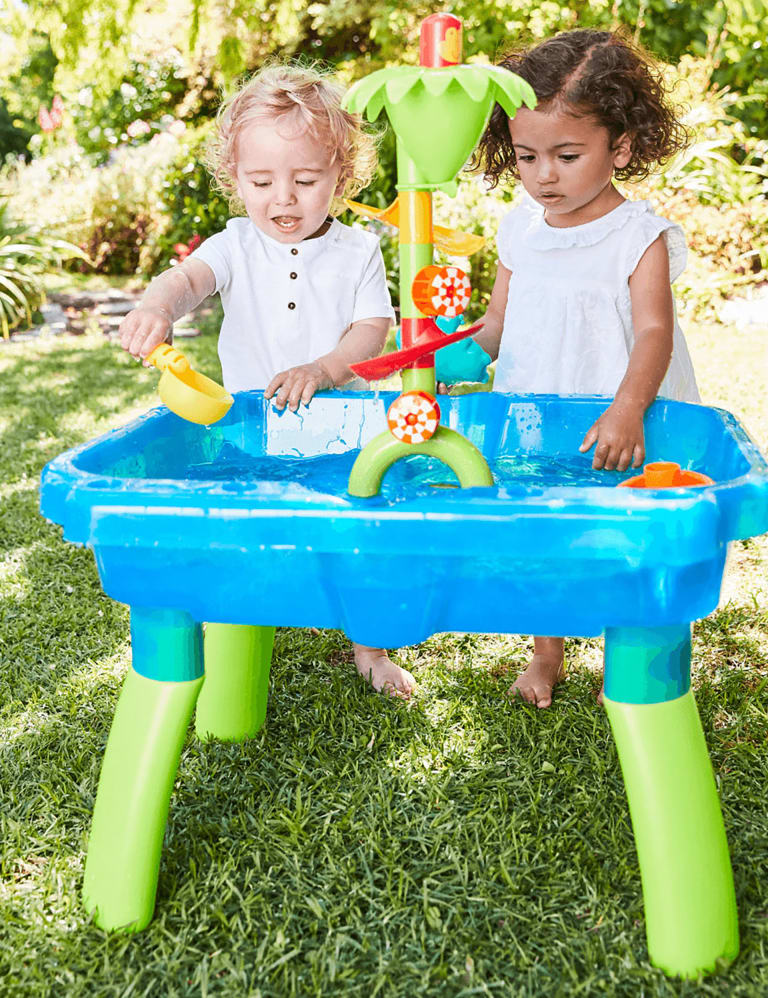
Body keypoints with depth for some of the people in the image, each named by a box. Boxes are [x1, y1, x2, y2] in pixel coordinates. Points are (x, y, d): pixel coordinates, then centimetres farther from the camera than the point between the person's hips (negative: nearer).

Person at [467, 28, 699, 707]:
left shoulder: (639, 237, -14)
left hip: (614, 428, -5)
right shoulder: (521, 228, 3)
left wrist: (626, 411, -41)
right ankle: (547, 654, 37)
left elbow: (653, 331, -25)